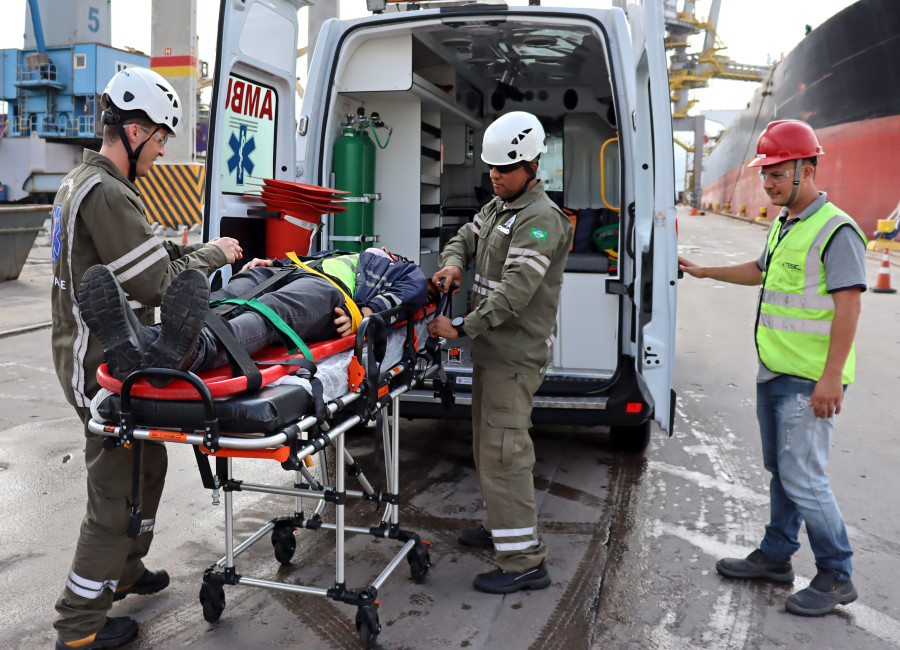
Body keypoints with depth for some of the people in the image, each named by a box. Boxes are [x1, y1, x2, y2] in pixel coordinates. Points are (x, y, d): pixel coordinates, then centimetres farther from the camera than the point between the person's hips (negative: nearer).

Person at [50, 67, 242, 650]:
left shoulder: (82, 181, 14)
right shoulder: (107, 193, -21)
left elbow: (138, 257, 17)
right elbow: (156, 285, -22)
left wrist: (187, 250, 7)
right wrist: (210, 255, -8)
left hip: (92, 354, 11)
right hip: (103, 366, -11)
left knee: (147, 462, 23)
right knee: (119, 492, -1)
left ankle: (124, 572, 40)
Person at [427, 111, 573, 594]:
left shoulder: (540, 219, -18)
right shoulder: (498, 206, 14)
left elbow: (516, 290, -26)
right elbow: (466, 237, 21)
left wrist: (462, 327, -27)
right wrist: (453, 263, -3)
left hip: (516, 354, -10)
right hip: (492, 348, 10)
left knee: (502, 450, -10)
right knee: (487, 443, 21)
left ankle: (524, 561, -2)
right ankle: (501, 525, 39)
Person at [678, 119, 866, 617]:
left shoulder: (836, 231, -16)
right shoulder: (782, 226, 13)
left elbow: (848, 307, -21)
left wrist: (831, 377, -24)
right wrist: (705, 272, 32)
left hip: (808, 382, -9)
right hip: (773, 372, 9)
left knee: (802, 477, -6)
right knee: (780, 470, 17)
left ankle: (836, 578, 11)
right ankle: (776, 556, 31)